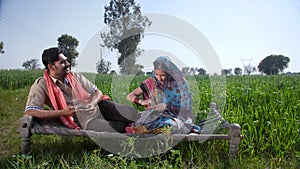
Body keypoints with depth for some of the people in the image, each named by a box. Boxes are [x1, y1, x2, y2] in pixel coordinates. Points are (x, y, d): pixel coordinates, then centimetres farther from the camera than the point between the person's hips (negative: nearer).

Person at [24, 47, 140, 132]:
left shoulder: (75, 76, 10)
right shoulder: (42, 85, -4)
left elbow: (98, 93, 12)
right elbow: (29, 111, -15)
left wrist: (92, 104, -12)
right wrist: (62, 112, -18)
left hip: (100, 107, 5)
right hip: (87, 121, -5)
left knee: (131, 113, -17)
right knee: (119, 128, -28)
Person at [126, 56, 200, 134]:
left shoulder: (179, 83, -6)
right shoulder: (151, 83, -1)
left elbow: (181, 107, -10)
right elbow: (130, 96, -1)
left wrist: (164, 106, -26)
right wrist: (141, 101, -22)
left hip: (177, 118, -2)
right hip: (158, 117, 2)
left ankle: (138, 128, -38)